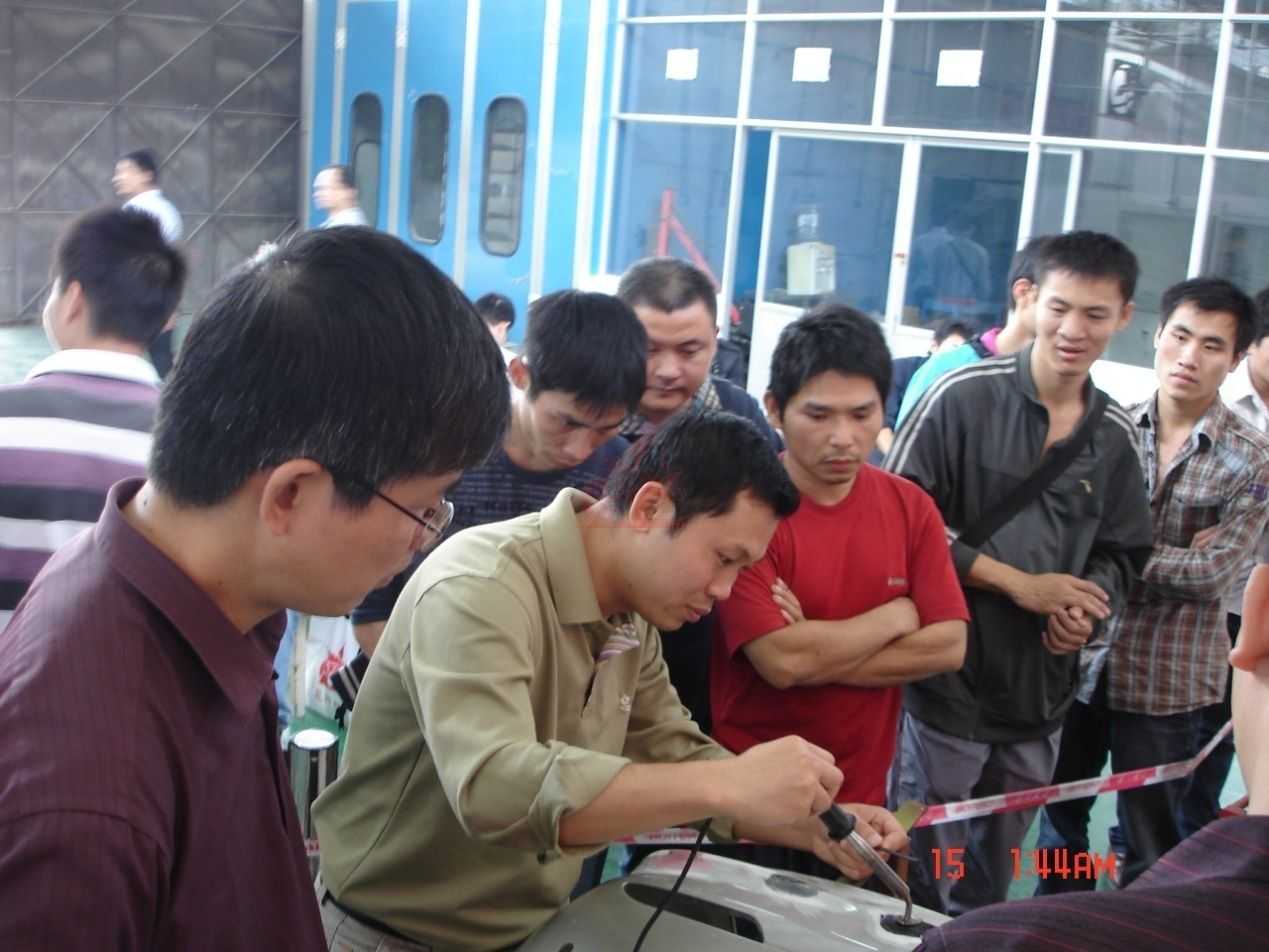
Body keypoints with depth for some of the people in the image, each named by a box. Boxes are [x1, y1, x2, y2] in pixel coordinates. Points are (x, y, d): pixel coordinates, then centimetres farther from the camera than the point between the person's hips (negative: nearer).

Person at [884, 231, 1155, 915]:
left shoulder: (1115, 435, 6)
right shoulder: (965, 395, -10)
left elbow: (1120, 554, 15)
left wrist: (1087, 608, -7)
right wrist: (1020, 583, -15)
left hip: (1040, 694, 5)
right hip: (949, 682, -5)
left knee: (988, 891, 21)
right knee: (922, 880, 7)